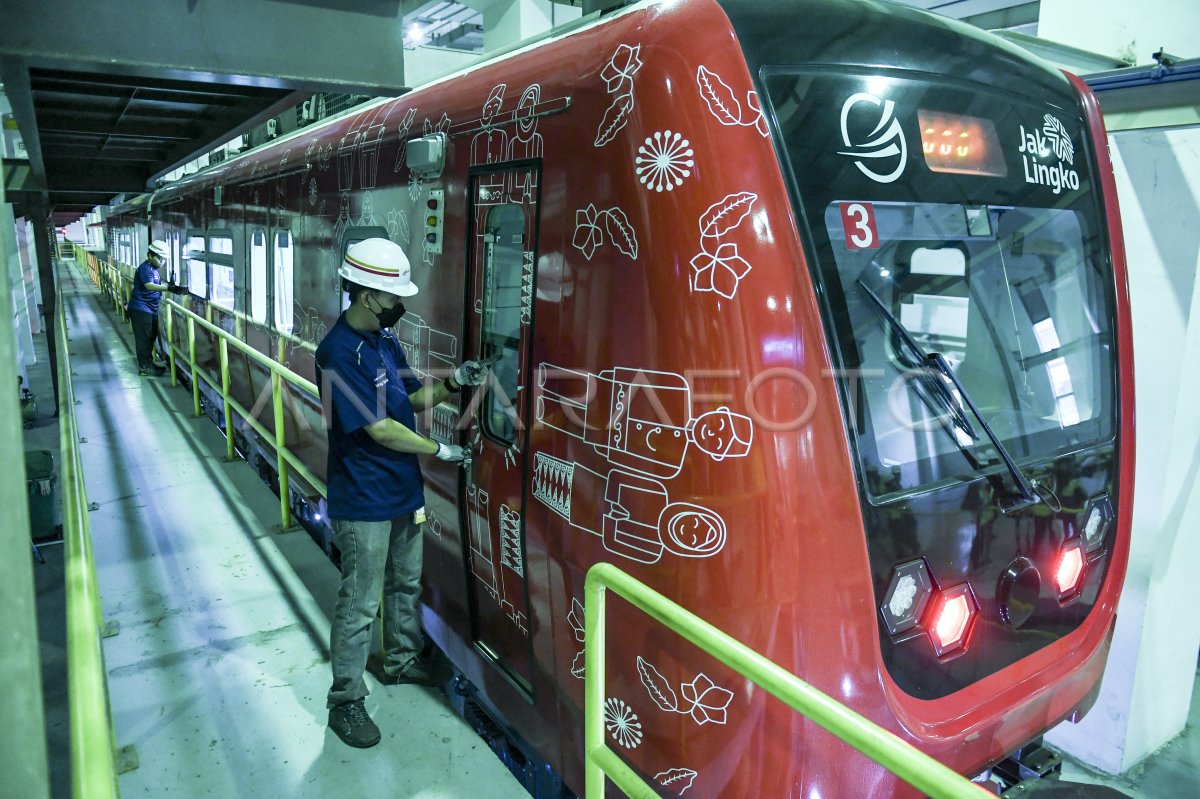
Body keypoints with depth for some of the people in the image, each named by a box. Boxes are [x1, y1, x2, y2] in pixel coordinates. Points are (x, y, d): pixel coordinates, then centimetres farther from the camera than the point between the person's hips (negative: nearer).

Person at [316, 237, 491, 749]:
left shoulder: (384, 340, 6)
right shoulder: (338, 351, -22)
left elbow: (414, 399, 12)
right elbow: (378, 427, -24)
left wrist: (453, 383, -5)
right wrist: (440, 451, -14)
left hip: (404, 490, 9)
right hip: (364, 502, -9)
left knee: (406, 583, 23)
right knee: (359, 604, 3)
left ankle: (402, 662, 43)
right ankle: (345, 702, 19)